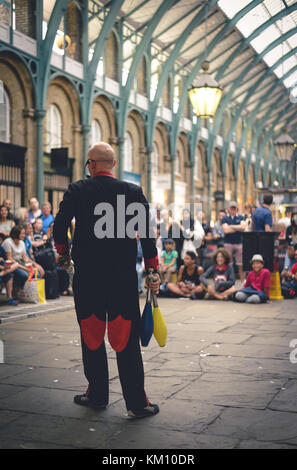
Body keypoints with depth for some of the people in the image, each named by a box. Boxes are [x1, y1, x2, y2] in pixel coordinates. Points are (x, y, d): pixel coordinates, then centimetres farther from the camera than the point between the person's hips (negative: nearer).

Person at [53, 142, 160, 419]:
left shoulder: (77, 190, -1)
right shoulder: (133, 192, 0)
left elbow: (59, 226, -5)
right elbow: (147, 234, -3)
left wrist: (63, 255, 13)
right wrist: (152, 271, 2)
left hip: (87, 277, 0)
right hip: (123, 278, 0)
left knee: (91, 337, 14)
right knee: (126, 340, 4)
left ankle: (97, 394, 26)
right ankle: (137, 403, 7)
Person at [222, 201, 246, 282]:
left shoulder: (240, 217, 11)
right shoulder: (225, 218, 6)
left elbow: (243, 227, -5)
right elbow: (226, 230, -9)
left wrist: (231, 226, -4)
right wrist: (238, 228, -1)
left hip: (239, 243, 1)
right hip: (228, 243, -1)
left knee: (241, 264, 0)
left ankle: (243, 282, 8)